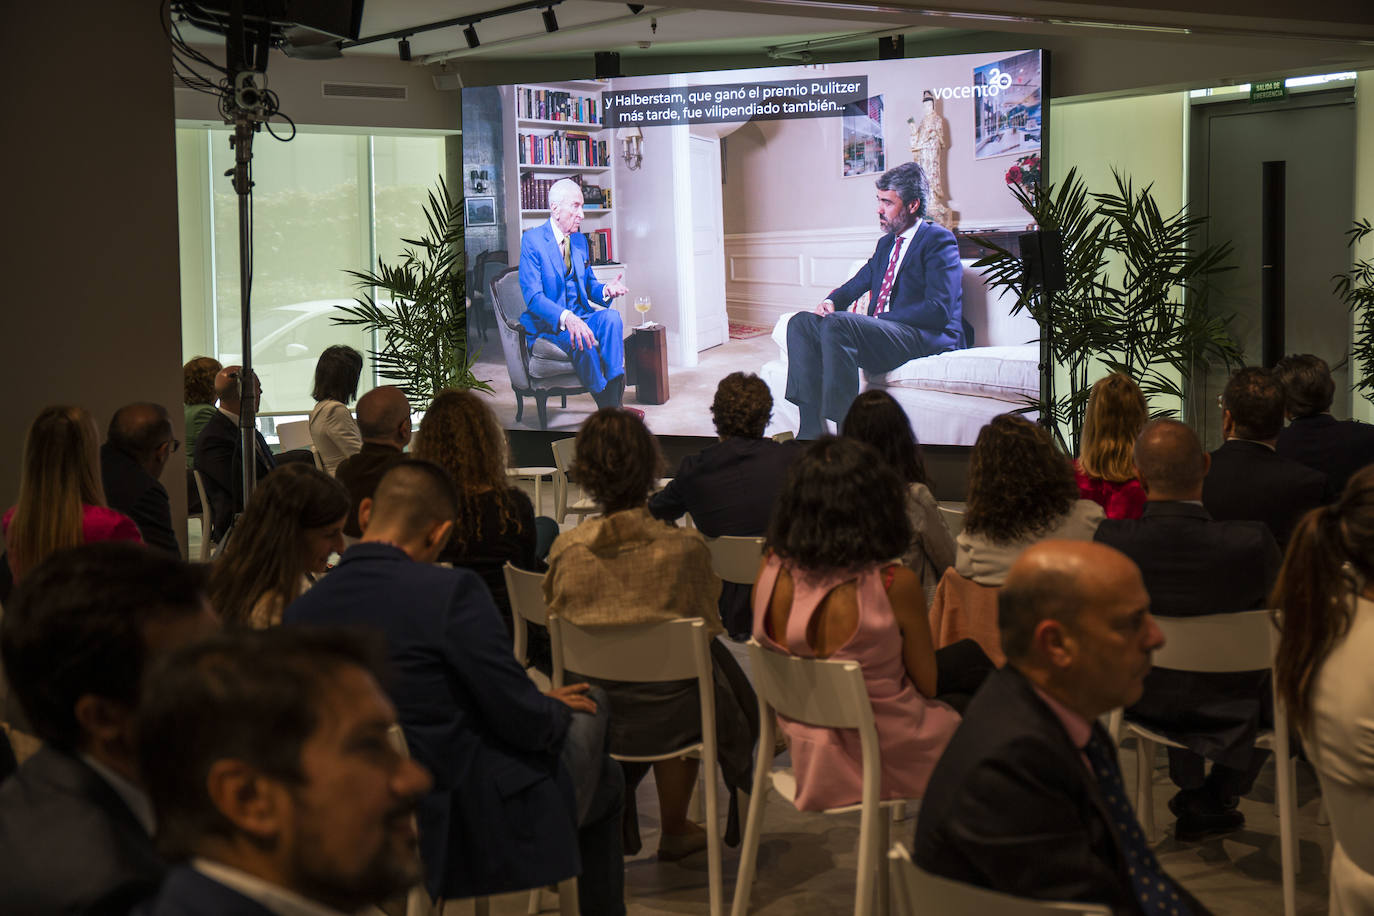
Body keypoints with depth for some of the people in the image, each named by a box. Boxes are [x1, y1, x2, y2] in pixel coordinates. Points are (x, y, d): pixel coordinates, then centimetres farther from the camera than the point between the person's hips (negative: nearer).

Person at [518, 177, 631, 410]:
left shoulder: (579, 241, 14)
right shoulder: (532, 240, -8)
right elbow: (533, 296, -17)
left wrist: (605, 290, -7)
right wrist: (566, 318, -35)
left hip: (580, 317, 6)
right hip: (547, 324, -6)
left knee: (611, 316, -26)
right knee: (581, 340, -36)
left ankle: (615, 396, -29)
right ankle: (606, 406, -21)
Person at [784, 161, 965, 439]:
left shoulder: (938, 239, -5)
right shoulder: (886, 243, 23)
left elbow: (939, 310, -16)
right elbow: (856, 285, 28)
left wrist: (881, 319, -16)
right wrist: (832, 301, 3)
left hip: (928, 337, -9)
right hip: (882, 332, 9)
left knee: (837, 323, -31)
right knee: (801, 322, -6)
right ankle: (811, 430, -18)